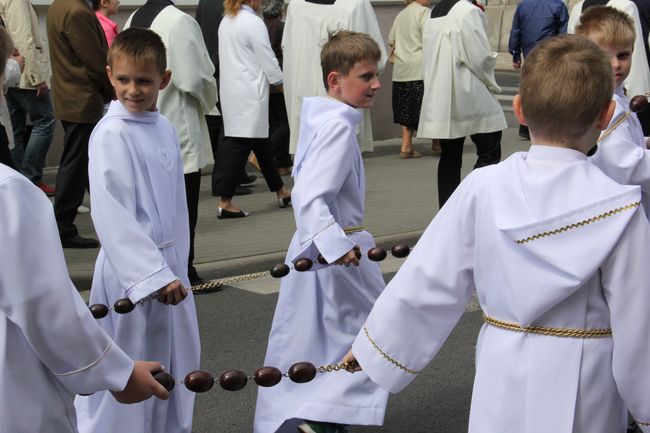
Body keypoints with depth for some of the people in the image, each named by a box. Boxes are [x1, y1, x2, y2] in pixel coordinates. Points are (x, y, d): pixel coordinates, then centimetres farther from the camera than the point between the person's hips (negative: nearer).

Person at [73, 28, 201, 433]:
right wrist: (153, 274, -23)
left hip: (168, 265, 7)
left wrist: (176, 268, 14)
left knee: (173, 365, 16)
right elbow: (112, 216, -20)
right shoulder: (111, 135, -16)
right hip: (130, 271, -7)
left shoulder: (165, 128, 6)